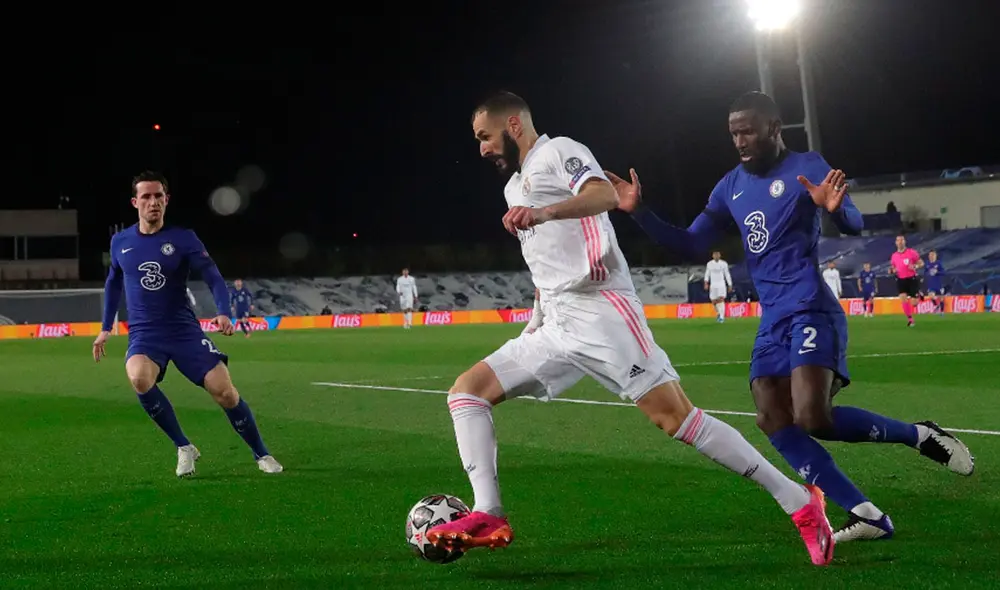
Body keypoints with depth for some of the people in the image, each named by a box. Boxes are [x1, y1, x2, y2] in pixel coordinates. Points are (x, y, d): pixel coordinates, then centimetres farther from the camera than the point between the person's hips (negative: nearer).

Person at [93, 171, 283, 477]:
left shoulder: (183, 239, -5)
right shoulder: (120, 241, 5)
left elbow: (213, 278, -10)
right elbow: (113, 283, 21)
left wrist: (224, 313, -28)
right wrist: (106, 328, 21)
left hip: (185, 331, -1)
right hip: (144, 335, 1)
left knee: (225, 392, -10)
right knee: (139, 379, -32)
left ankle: (262, 455, 14)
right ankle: (183, 448, -13)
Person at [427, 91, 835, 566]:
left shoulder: (558, 152, -1)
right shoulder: (514, 186, 26)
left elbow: (604, 194, -23)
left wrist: (545, 212, -40)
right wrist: (539, 317, 28)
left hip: (600, 310, -9)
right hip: (555, 328, 9)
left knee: (674, 416, -16)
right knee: (467, 389, 0)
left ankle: (801, 504, -9)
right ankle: (488, 517, -10)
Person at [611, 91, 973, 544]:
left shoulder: (806, 167, -4)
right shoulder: (730, 187, 15)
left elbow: (854, 226, -16)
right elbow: (691, 245, 16)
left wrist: (835, 207, -40)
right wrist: (640, 214, 3)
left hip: (811, 311, -7)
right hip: (772, 320, 7)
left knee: (812, 420, -22)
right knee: (774, 423, -7)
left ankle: (918, 435, 1)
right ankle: (866, 515, -7)